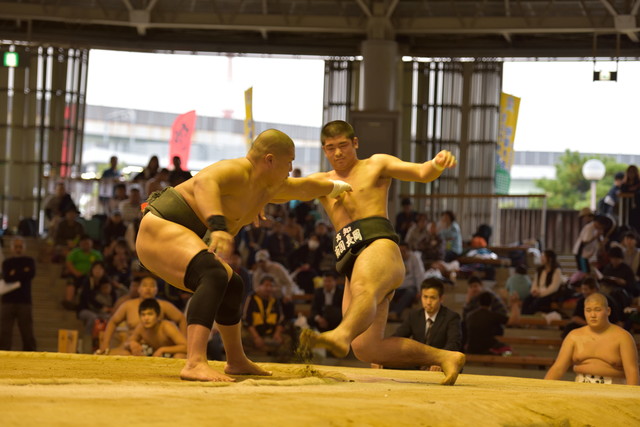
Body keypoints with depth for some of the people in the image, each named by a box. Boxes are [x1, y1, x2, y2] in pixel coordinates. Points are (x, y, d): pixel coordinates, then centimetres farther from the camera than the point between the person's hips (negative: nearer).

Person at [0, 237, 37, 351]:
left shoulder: (29, 261, 11)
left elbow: (31, 274, -10)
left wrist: (14, 274, -4)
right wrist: (23, 272, -7)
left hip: (24, 300, 0)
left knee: (27, 333, -1)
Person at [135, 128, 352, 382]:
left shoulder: (268, 188, 11)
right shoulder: (237, 172, -21)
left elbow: (304, 187, 32)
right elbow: (204, 182, -43)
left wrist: (338, 187, 49)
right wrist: (218, 226, -58)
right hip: (161, 229, -11)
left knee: (231, 286, 24)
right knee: (214, 276, -32)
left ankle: (237, 362, 42)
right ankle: (195, 364, -46)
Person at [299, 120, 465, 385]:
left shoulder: (376, 165, 19)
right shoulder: (322, 181, 31)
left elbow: (422, 173, 8)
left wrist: (438, 164, -17)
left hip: (379, 246, -6)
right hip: (353, 264, 6)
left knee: (362, 287, -42)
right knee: (366, 350, -10)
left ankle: (341, 336, -75)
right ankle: (443, 357, 0)